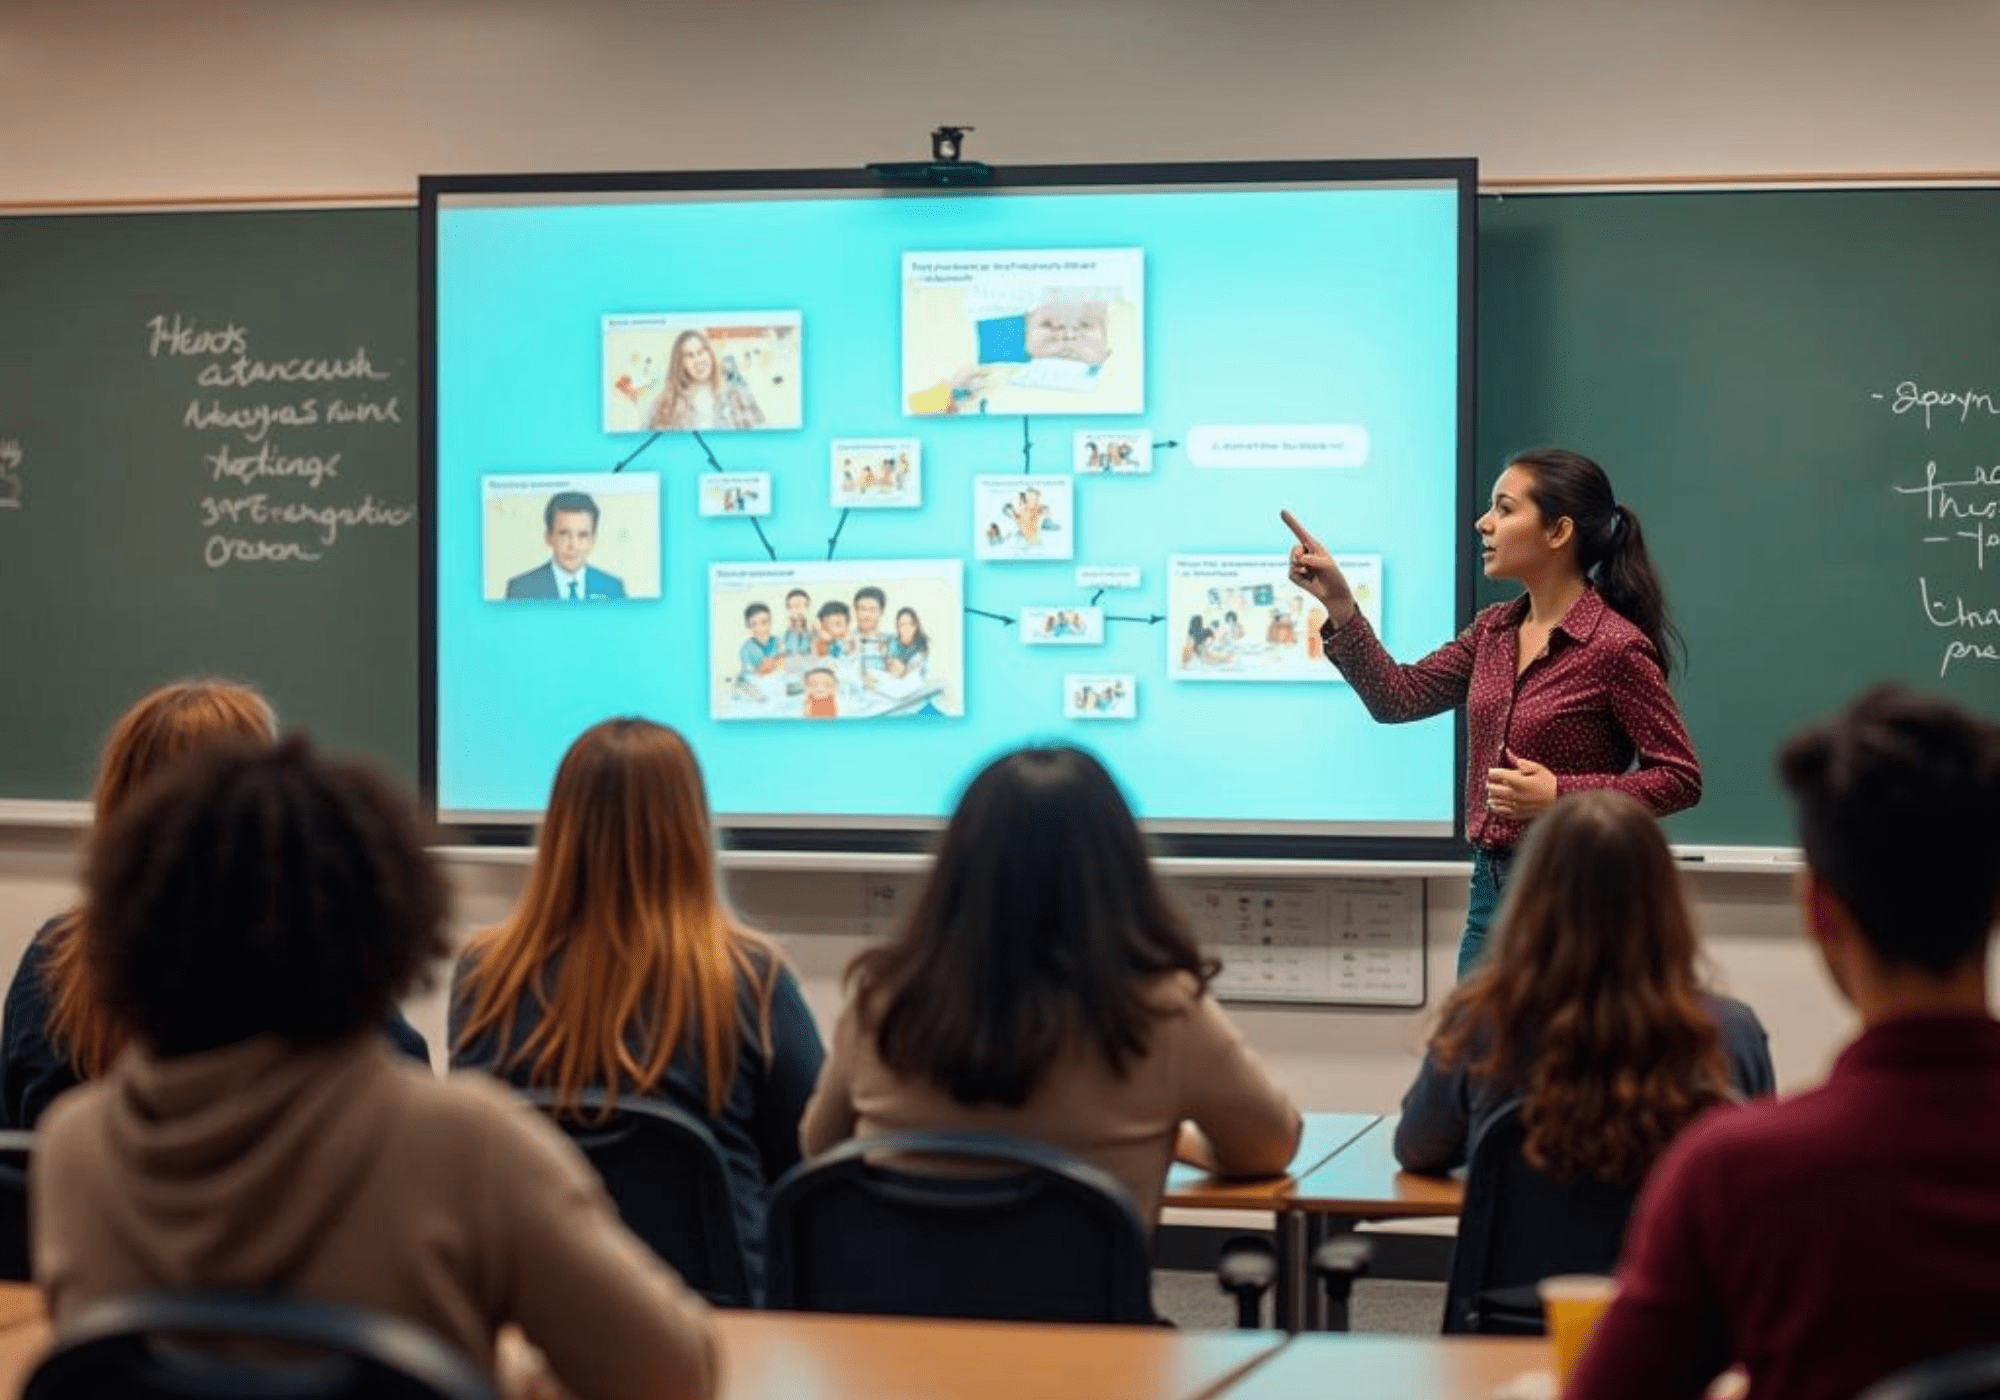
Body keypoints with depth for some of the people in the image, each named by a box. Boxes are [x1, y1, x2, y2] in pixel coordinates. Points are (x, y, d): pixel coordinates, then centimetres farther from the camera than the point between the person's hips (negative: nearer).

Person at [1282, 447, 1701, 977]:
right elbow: (1399, 698, 9)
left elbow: (1681, 778, -11)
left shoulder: (1616, 646, -13)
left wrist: (1561, 794, -21)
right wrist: (1337, 602, 0)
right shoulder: (1494, 632, 9)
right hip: (1490, 889, 7)